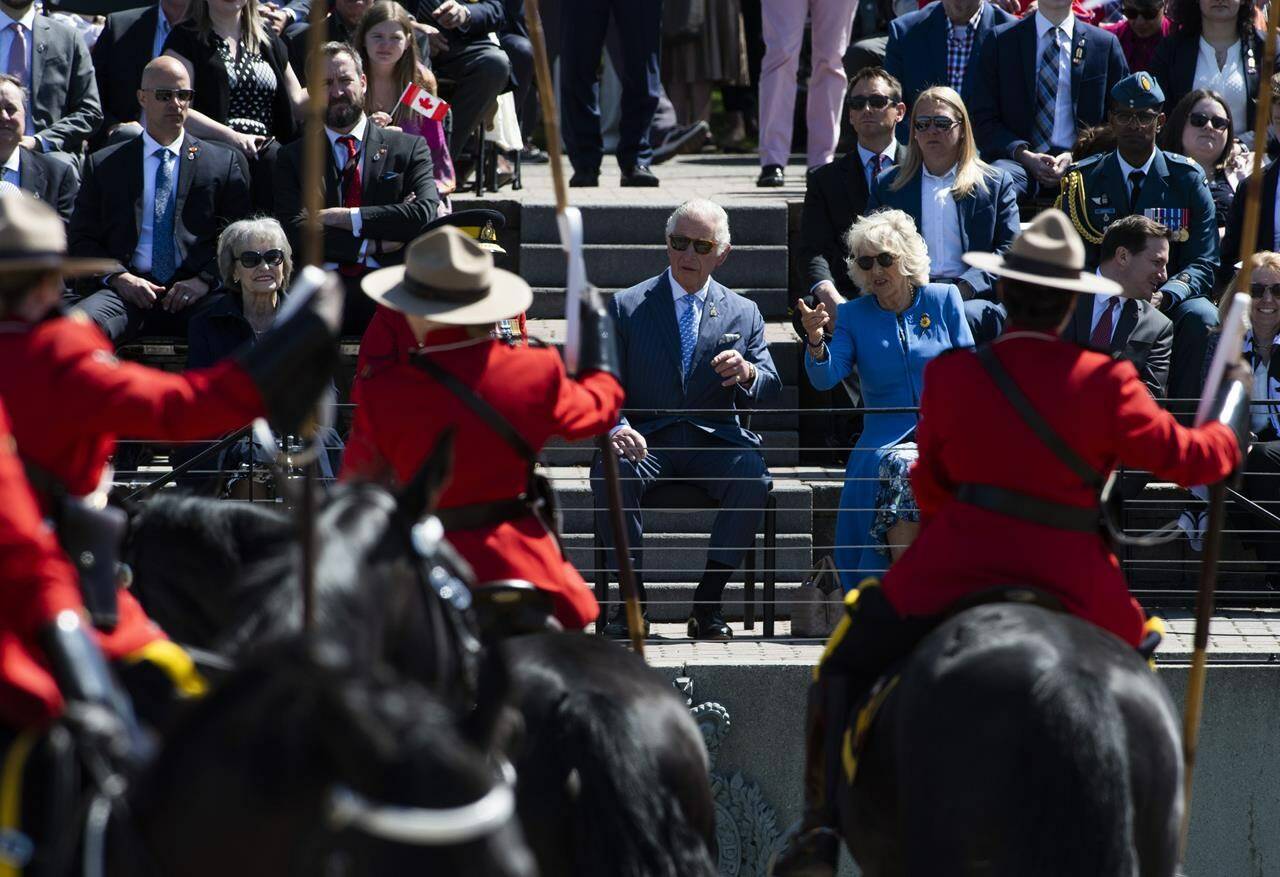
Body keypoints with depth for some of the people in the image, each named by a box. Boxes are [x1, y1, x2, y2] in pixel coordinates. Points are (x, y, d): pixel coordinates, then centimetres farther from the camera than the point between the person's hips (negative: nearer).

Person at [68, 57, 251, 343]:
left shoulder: (226, 163, 16)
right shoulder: (104, 165, 17)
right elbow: (81, 237, 13)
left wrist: (205, 280, -7)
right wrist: (117, 277, -6)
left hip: (194, 294, -1)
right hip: (129, 291, 1)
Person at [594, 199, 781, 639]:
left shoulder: (743, 313, 13)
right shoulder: (627, 306, 7)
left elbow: (770, 388, 6)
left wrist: (747, 373, -20)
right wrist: (616, 429, -22)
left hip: (713, 441, 1)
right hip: (647, 439, -1)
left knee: (752, 475, -31)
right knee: (609, 471, -33)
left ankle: (708, 602, -24)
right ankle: (632, 598, -22)